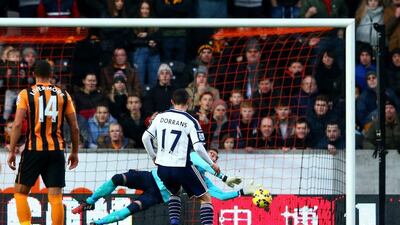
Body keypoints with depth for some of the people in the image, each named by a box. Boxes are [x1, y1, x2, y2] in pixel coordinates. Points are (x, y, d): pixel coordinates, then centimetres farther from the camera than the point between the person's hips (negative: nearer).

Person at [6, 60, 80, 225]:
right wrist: (75, 152, 19)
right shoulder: (63, 95, 7)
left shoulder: (26, 94, -1)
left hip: (34, 150, -2)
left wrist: (12, 151, -5)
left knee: (20, 192, 11)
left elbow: (17, 124, -10)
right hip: (56, 150, 2)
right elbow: (75, 127, 8)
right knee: (55, 197, 1)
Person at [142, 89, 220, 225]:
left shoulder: (160, 117, 5)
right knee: (205, 198, 6)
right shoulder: (190, 121, -7)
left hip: (162, 168, 5)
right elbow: (198, 147, -15)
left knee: (174, 192, 33)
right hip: (181, 167, -5)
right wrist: (212, 164, -2)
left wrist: (153, 156, 23)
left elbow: (145, 138, 9)